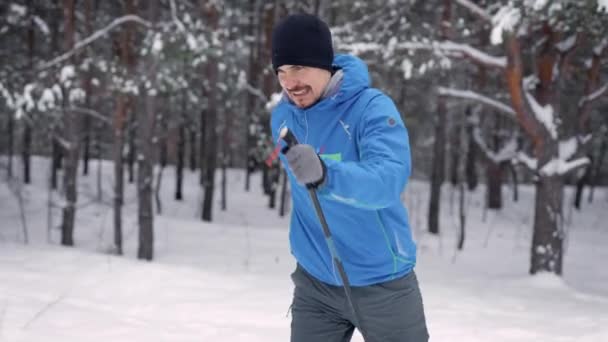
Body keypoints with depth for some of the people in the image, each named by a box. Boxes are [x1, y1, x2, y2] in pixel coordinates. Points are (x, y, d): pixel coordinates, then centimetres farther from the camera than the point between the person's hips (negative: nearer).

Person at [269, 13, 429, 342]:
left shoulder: (372, 108, -19)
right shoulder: (282, 117, -1)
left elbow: (389, 180, -36)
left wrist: (326, 175, -52)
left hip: (381, 282, -4)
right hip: (315, 282, 4)